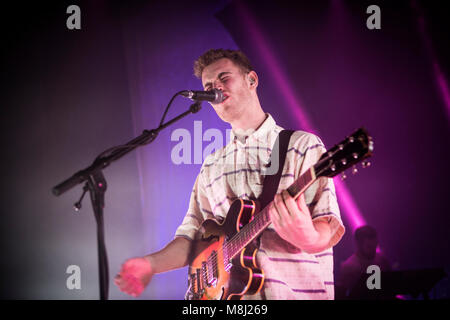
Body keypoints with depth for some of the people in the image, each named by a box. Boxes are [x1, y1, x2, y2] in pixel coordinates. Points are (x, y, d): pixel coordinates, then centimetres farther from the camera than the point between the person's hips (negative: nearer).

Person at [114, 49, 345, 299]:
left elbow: (330, 231, -7)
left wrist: (308, 237, -29)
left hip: (294, 292, -3)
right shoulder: (211, 166, 17)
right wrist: (151, 264, -1)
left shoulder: (303, 145, 1)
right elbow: (193, 235, 16)